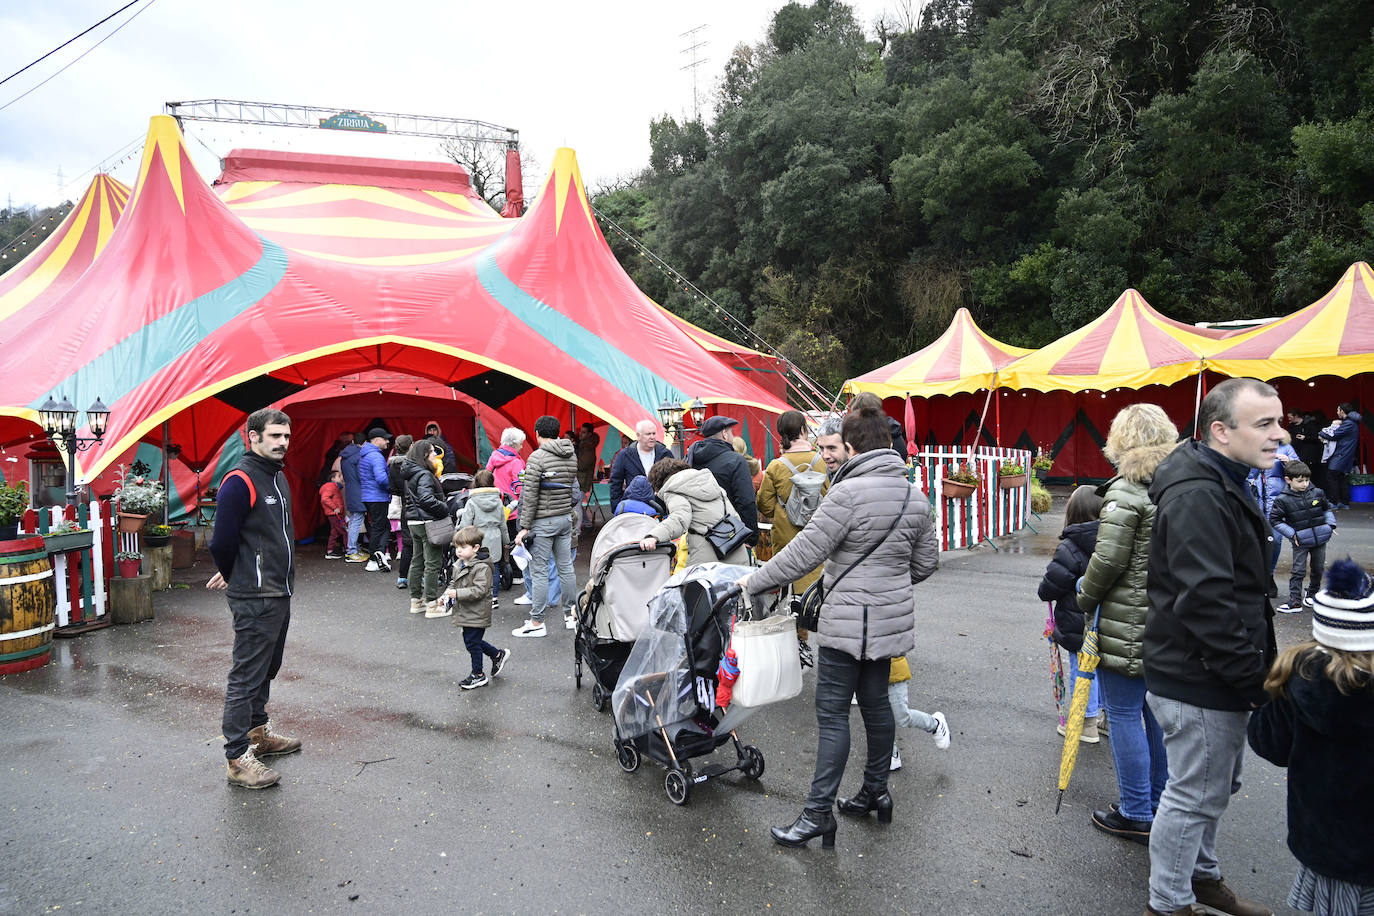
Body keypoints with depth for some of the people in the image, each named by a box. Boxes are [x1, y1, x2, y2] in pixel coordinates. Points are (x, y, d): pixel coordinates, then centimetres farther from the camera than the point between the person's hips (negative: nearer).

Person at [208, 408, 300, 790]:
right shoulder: (240, 482, -17)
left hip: (279, 594, 9)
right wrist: (234, 576, 1)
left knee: (266, 670, 21)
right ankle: (237, 759, 7)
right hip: (254, 600, -9)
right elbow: (222, 542, -16)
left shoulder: (277, 477, 13)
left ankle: (258, 733, 36)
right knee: (246, 676, -2)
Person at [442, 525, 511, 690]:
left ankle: (478, 675, 15)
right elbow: (454, 583, 20)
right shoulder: (460, 565, 8)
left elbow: (479, 590, -27)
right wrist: (448, 594, 1)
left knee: (472, 643, -1)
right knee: (472, 641, 19)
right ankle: (498, 654, 37)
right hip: (467, 613, 9)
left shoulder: (482, 567, -21)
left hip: (476, 614, -9)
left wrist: (458, 594, -28)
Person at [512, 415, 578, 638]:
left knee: (539, 572, -1)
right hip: (566, 518, 7)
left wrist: (524, 527, -12)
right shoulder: (572, 456, 7)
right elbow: (573, 488, 11)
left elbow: (530, 496, -15)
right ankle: (571, 614, 22)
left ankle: (536, 623, 4)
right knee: (566, 568, 14)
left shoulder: (537, 457, -14)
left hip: (543, 521, -7)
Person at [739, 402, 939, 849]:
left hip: (849, 621, -8)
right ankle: (875, 792, 32)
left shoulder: (849, 493, -19)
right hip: (891, 618, 8)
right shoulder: (915, 497, 6)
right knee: (875, 702, 19)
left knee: (832, 712, -1)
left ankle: (818, 812, 4)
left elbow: (804, 552, -19)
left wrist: (754, 582, -10)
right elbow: (925, 561, 14)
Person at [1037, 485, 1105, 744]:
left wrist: (1045, 591, 5)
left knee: (1082, 670, 7)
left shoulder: (1070, 549, -22)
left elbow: (1048, 589, -18)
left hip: (1079, 625, -6)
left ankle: (1086, 724, 17)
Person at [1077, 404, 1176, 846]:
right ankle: (1160, 805, 32)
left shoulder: (1126, 491, -16)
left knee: (1124, 714, 4)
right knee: (1157, 712, 18)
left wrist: (1085, 600, -4)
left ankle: (1136, 815, 13)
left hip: (1127, 626, -8)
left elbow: (1108, 560, -18)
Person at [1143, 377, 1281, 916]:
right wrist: (1253, 676, -20)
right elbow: (1206, 601, -29)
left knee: (1216, 786, 24)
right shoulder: (1196, 497, -24)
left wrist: (1255, 669, 17)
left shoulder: (1222, 486, 12)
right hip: (1199, 681, -10)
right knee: (1195, 794, 4)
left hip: (1215, 675, 10)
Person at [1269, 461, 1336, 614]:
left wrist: (1330, 524, 4)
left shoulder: (1317, 493, -2)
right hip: (1300, 542, -4)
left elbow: (1327, 509, 16)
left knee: (1318, 568, 14)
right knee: (1298, 571, -5)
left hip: (1320, 539, 4)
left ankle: (1312, 594, 34)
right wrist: (1292, 534, -12)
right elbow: (1274, 519, -8)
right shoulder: (1283, 500, -14)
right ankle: (1295, 601, -3)